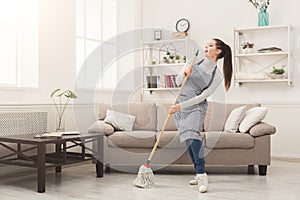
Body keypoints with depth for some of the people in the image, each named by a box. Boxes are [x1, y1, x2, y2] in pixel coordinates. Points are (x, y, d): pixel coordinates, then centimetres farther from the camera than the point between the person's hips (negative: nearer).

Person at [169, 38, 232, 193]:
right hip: (180, 105, 4)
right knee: (188, 140, 6)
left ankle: (202, 175, -23)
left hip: (196, 107, -4)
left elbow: (203, 96, -13)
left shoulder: (217, 76, -8)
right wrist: (184, 75, -18)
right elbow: (178, 82, 5)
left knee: (193, 134, -25)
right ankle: (200, 173, 18)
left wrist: (181, 106, -19)